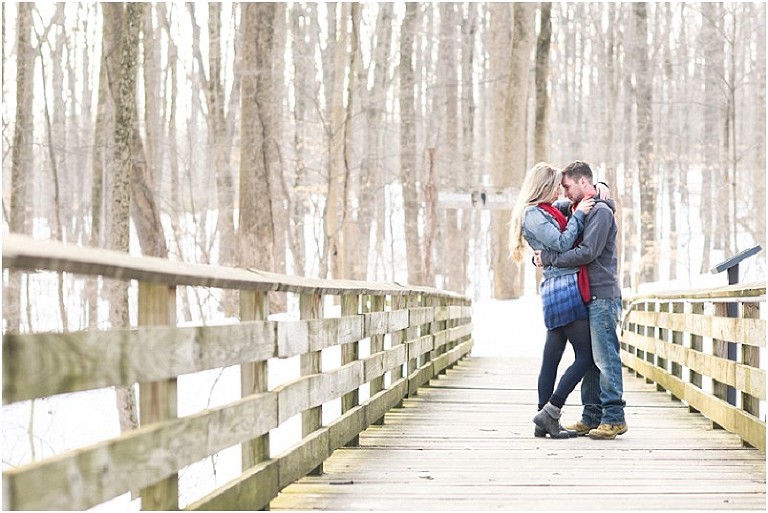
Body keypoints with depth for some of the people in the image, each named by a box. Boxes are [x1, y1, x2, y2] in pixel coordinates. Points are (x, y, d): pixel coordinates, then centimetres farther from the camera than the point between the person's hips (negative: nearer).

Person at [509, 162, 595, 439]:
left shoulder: (548, 211, 21)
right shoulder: (533, 215, -7)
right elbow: (562, 243, -16)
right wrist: (578, 214, -7)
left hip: (557, 291, 9)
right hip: (564, 288, -9)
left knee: (551, 358, 7)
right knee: (585, 355, -8)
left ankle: (545, 423, 8)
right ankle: (549, 413, -9)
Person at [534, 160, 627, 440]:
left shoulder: (601, 211, -9)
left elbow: (587, 253, -19)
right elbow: (568, 246, 22)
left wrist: (548, 258, -13)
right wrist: (541, 255, 2)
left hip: (603, 296, -10)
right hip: (589, 297, 10)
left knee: (605, 357, -9)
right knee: (589, 359, 10)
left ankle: (614, 418, -8)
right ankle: (592, 417, 13)